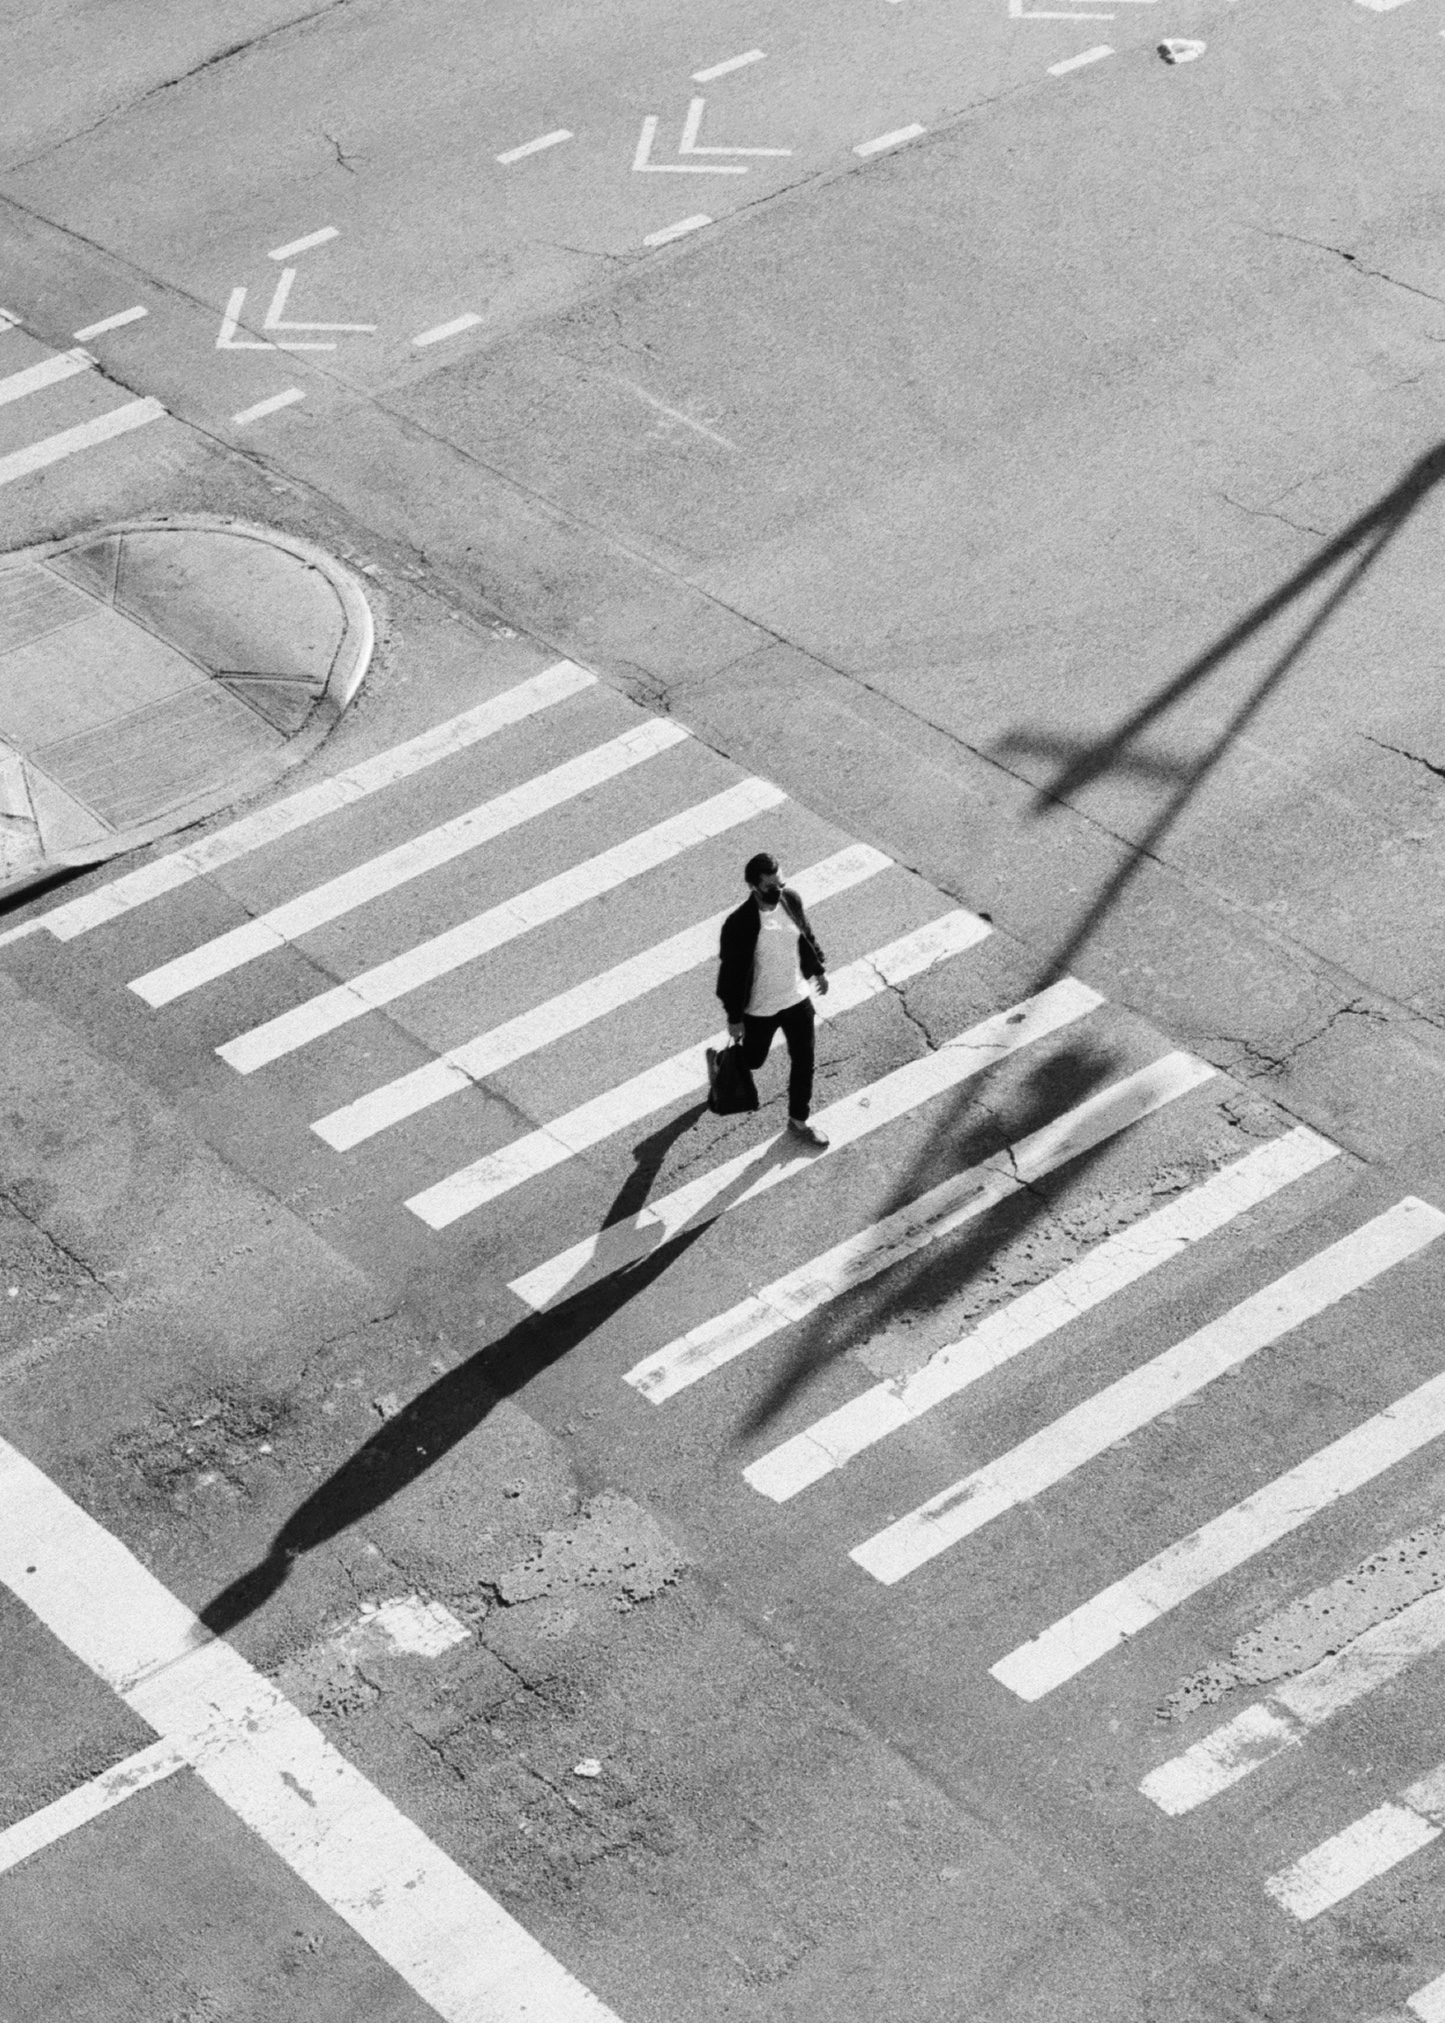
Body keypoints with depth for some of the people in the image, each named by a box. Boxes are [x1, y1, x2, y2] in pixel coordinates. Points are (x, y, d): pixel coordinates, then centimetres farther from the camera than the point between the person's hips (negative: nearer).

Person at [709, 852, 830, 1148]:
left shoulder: (790, 899, -13)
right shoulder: (739, 925, -30)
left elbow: (806, 934, 7)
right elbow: (731, 972, -20)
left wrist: (818, 968, 18)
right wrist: (734, 1018, -13)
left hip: (798, 998, 5)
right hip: (760, 1009, -5)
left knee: (804, 1061, 14)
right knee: (752, 1060, 20)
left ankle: (799, 1121, 35)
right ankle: (719, 1060, 55)